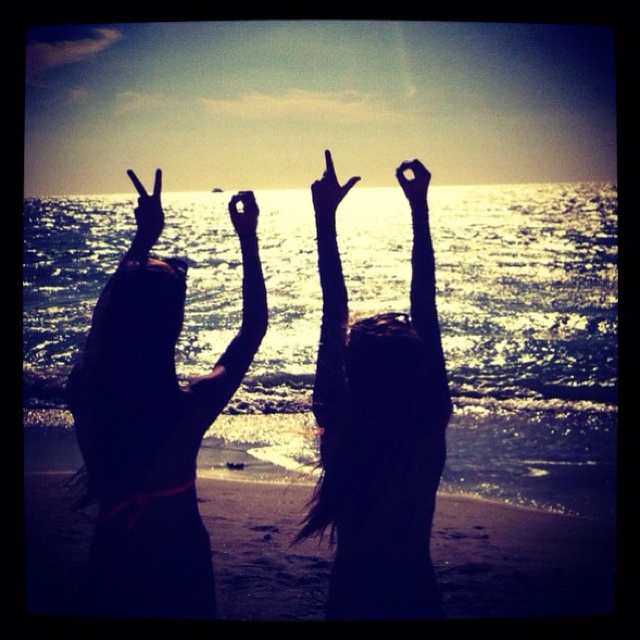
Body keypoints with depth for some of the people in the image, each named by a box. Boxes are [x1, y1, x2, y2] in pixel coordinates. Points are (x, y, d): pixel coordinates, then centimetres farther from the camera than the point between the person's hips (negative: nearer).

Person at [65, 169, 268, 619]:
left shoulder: (85, 391, -19)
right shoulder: (189, 406, -28)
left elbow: (109, 316, 2)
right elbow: (254, 327, -13)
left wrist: (143, 238, 10)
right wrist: (249, 239, -6)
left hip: (110, 553, 3)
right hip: (177, 557, -3)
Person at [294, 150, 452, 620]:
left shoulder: (343, 435, -23)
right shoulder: (430, 433, -21)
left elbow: (335, 316, -20)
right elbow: (426, 309, -19)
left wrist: (326, 218, -18)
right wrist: (420, 208, -15)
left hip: (353, 594, -1)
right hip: (417, 594, 1)